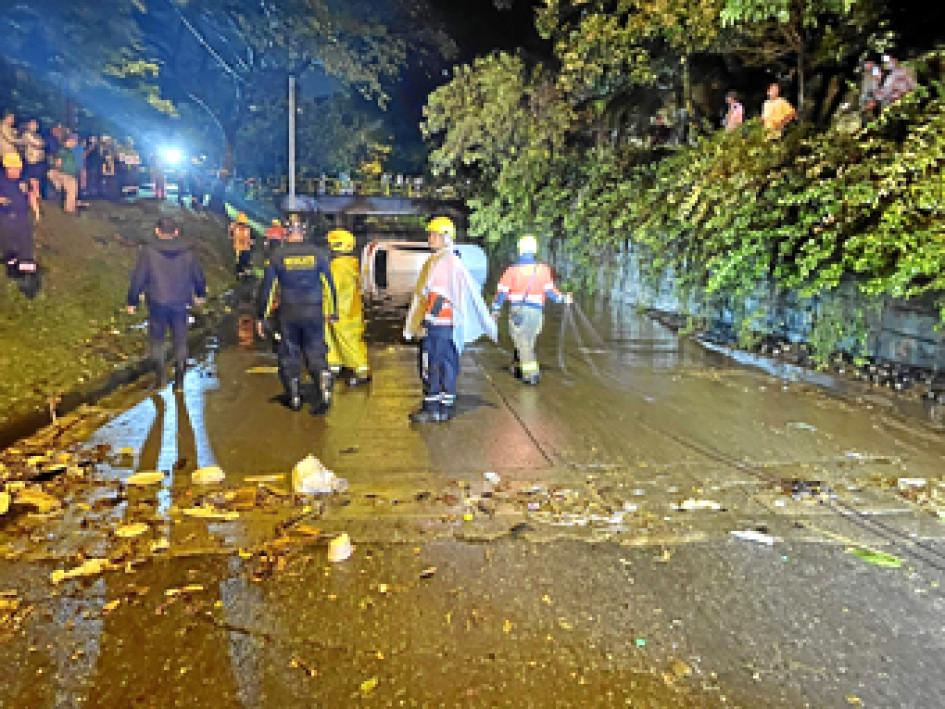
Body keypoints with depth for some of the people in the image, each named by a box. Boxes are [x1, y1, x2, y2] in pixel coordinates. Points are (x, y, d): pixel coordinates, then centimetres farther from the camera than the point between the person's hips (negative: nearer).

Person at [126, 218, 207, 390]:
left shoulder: (148, 251, -7)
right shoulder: (187, 252, 1)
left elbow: (138, 278, -6)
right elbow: (198, 276, 11)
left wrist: (132, 301, 3)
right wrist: (200, 294, 29)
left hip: (157, 304, -2)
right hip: (180, 304, 2)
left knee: (157, 340, 13)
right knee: (180, 342, 10)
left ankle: (161, 376, 4)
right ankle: (179, 381, 12)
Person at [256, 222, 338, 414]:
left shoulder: (277, 256, -3)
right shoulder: (316, 253, 0)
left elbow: (267, 287, -2)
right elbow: (329, 283, 4)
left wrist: (261, 317, 4)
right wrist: (334, 310, 13)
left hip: (289, 313, -1)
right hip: (314, 312, 1)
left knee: (289, 355, 12)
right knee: (315, 353, 8)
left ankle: (294, 398, 20)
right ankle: (325, 390, -12)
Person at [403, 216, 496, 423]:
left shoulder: (441, 262, -15)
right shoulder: (454, 262, 16)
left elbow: (438, 297, -21)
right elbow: (472, 293, 19)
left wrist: (425, 322, -20)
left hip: (437, 323, -10)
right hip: (450, 325, 10)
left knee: (431, 367, -4)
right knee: (447, 366, 12)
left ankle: (431, 409, 1)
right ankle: (446, 408, 19)